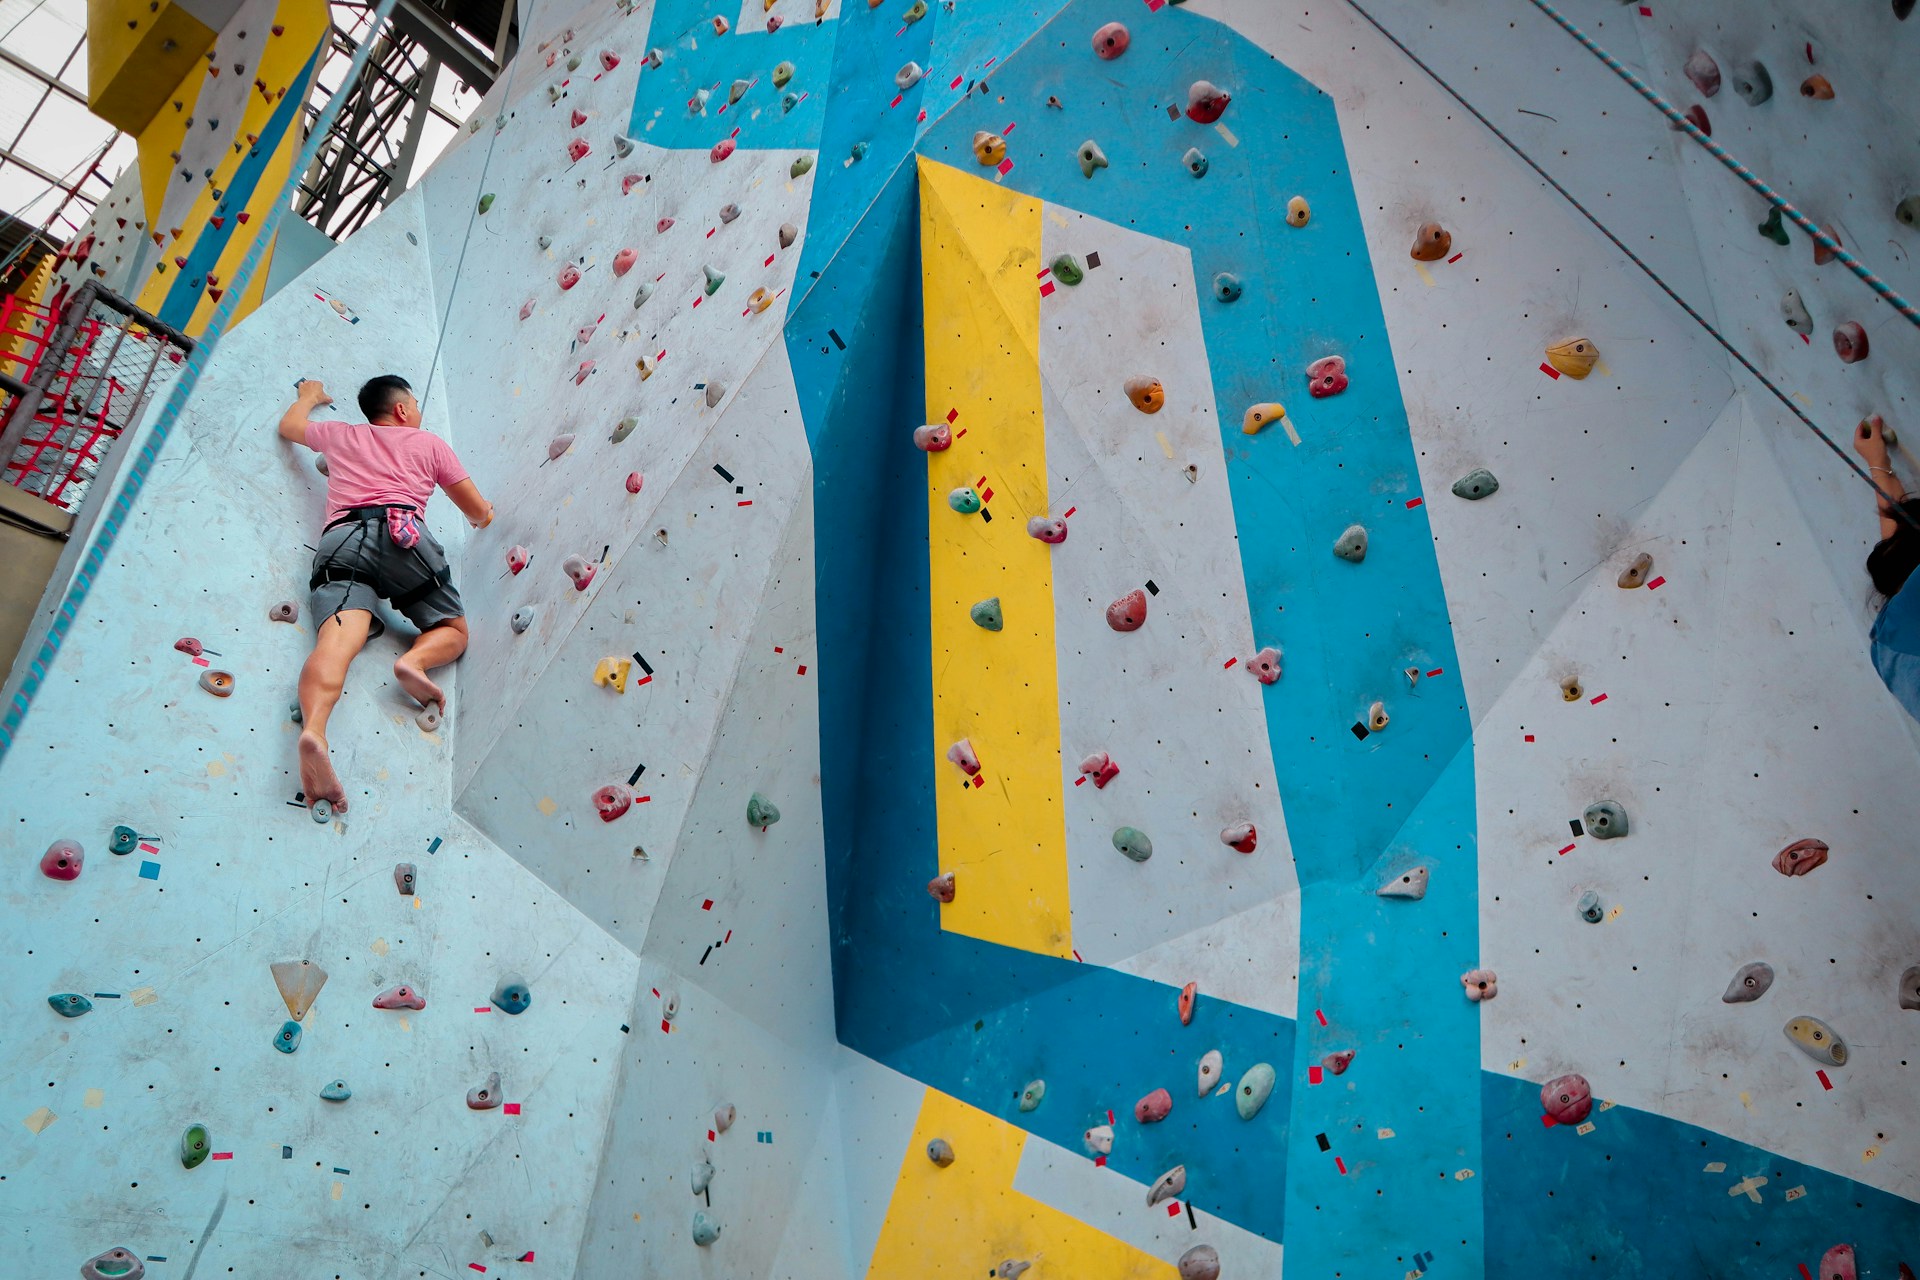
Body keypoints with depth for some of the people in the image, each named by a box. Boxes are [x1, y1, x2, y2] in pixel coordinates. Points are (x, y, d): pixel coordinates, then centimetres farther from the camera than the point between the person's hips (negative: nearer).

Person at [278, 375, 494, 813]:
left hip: (339, 541, 2)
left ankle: (313, 729, -51)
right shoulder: (429, 443, 25)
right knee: (454, 629, 13)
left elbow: (289, 424, 54)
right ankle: (414, 661, -23)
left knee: (337, 640, -21)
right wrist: (482, 515, 53)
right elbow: (480, 513, 28)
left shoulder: (340, 434, 32)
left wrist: (310, 395, 74)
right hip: (401, 534, -2)